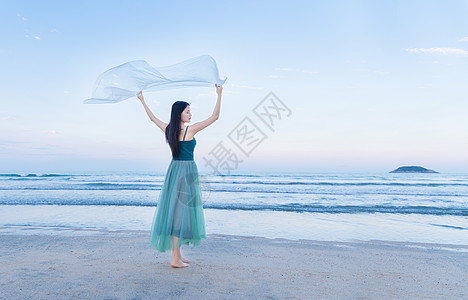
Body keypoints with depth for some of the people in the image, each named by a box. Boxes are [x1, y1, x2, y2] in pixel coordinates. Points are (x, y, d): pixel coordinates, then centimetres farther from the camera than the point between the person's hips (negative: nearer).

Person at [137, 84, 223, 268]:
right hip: (186, 172, -8)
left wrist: (142, 100, 36)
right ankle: (175, 258, 2)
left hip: (174, 170, 8)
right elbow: (214, 117, -9)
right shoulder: (190, 130, -12)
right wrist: (219, 95, -3)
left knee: (175, 209, 11)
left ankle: (177, 254, 21)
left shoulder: (169, 129, 6)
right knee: (181, 211, -4)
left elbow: (153, 117, 23)